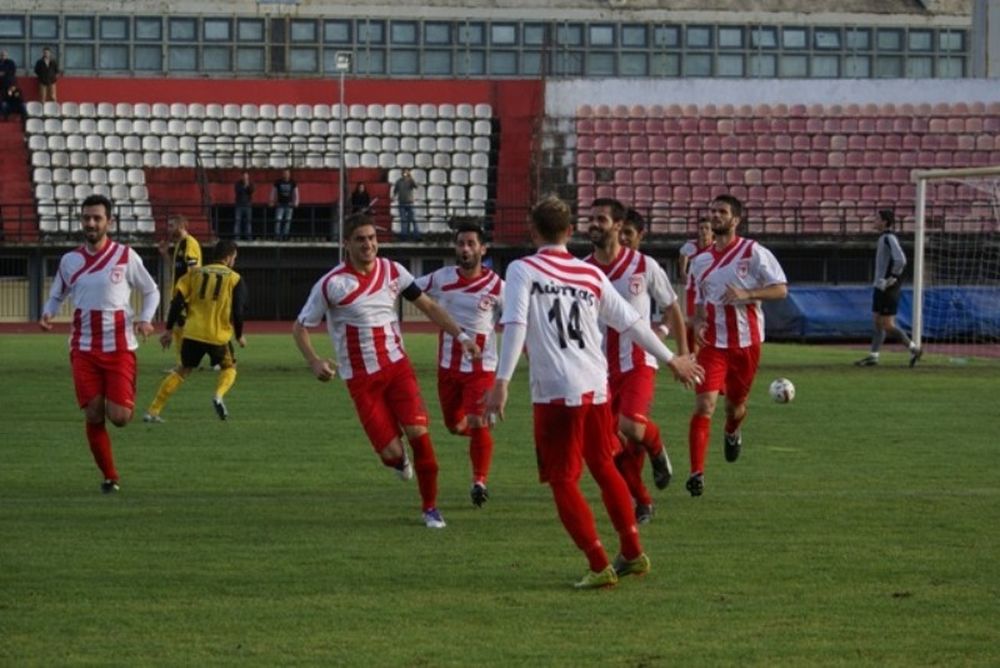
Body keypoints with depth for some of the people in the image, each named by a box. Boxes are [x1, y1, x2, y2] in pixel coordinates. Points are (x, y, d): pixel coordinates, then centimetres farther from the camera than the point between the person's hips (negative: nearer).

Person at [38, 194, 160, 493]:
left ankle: (127, 399, 28)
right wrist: (48, 313, -4)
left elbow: (151, 291, 8)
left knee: (118, 417, -10)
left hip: (120, 347, -2)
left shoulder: (126, 256, -2)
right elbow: (57, 295, 19)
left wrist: (145, 319, -11)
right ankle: (109, 477, 12)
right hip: (84, 349, 2)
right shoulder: (69, 260, 6)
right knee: (93, 417, -2)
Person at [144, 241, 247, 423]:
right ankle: (219, 396, -11)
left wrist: (169, 329, 9)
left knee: (183, 370, 17)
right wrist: (239, 336, 13)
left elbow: (177, 301, 4)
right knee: (229, 367, 21)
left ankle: (153, 411, 9)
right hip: (218, 335, -2)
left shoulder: (196, 273, 11)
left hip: (192, 333, 2)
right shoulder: (234, 278, 3)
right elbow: (237, 311, -3)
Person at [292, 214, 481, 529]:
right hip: (361, 378, -3)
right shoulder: (332, 284, -11)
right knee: (391, 452, -11)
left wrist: (461, 336, 6)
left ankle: (430, 506, 3)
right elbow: (300, 327, -4)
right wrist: (314, 362, -21)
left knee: (418, 432, -14)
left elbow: (428, 305, 14)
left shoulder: (392, 271, 2)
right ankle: (398, 460, 30)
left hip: (397, 365, 3)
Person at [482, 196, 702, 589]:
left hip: (555, 391, -5)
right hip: (596, 386, 5)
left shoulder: (523, 270, -1)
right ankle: (633, 554, 30)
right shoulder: (591, 275, 12)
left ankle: (600, 567, 0)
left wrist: (502, 382, -19)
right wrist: (671, 360, 28)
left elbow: (515, 325, -14)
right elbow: (631, 322, 16)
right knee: (603, 466, 23)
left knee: (563, 482, 4)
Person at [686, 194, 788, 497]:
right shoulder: (700, 261, 8)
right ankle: (697, 472, -17)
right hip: (712, 343, 1)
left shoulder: (753, 252, -5)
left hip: (746, 342, -1)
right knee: (704, 404, -15)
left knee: (736, 404, 14)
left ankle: (732, 432, 52)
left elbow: (781, 289, -8)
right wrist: (697, 322, -2)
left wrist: (746, 294, -23)